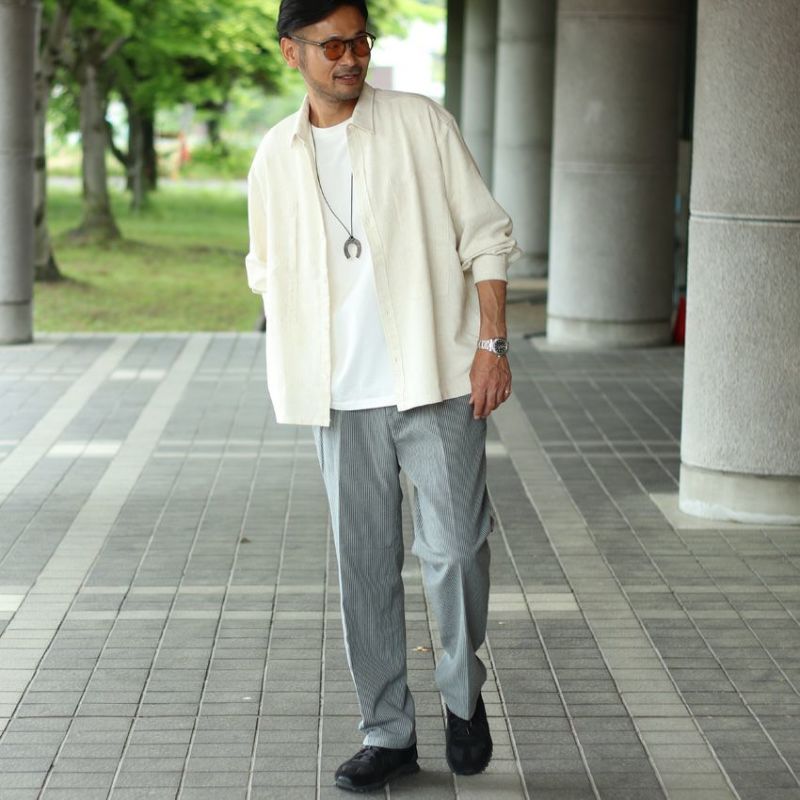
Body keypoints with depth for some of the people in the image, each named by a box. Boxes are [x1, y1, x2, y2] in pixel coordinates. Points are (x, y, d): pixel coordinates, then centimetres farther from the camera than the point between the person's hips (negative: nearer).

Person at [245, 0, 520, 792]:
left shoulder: (421, 125, 0)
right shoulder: (275, 157, 9)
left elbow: (484, 236, 0)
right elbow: (269, 272, 20)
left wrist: (492, 343, -8)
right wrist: (294, 368, 7)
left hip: (437, 380, -3)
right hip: (341, 395, 3)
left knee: (455, 550, -4)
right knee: (363, 566, 6)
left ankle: (463, 695, 21)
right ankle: (387, 732, 17)